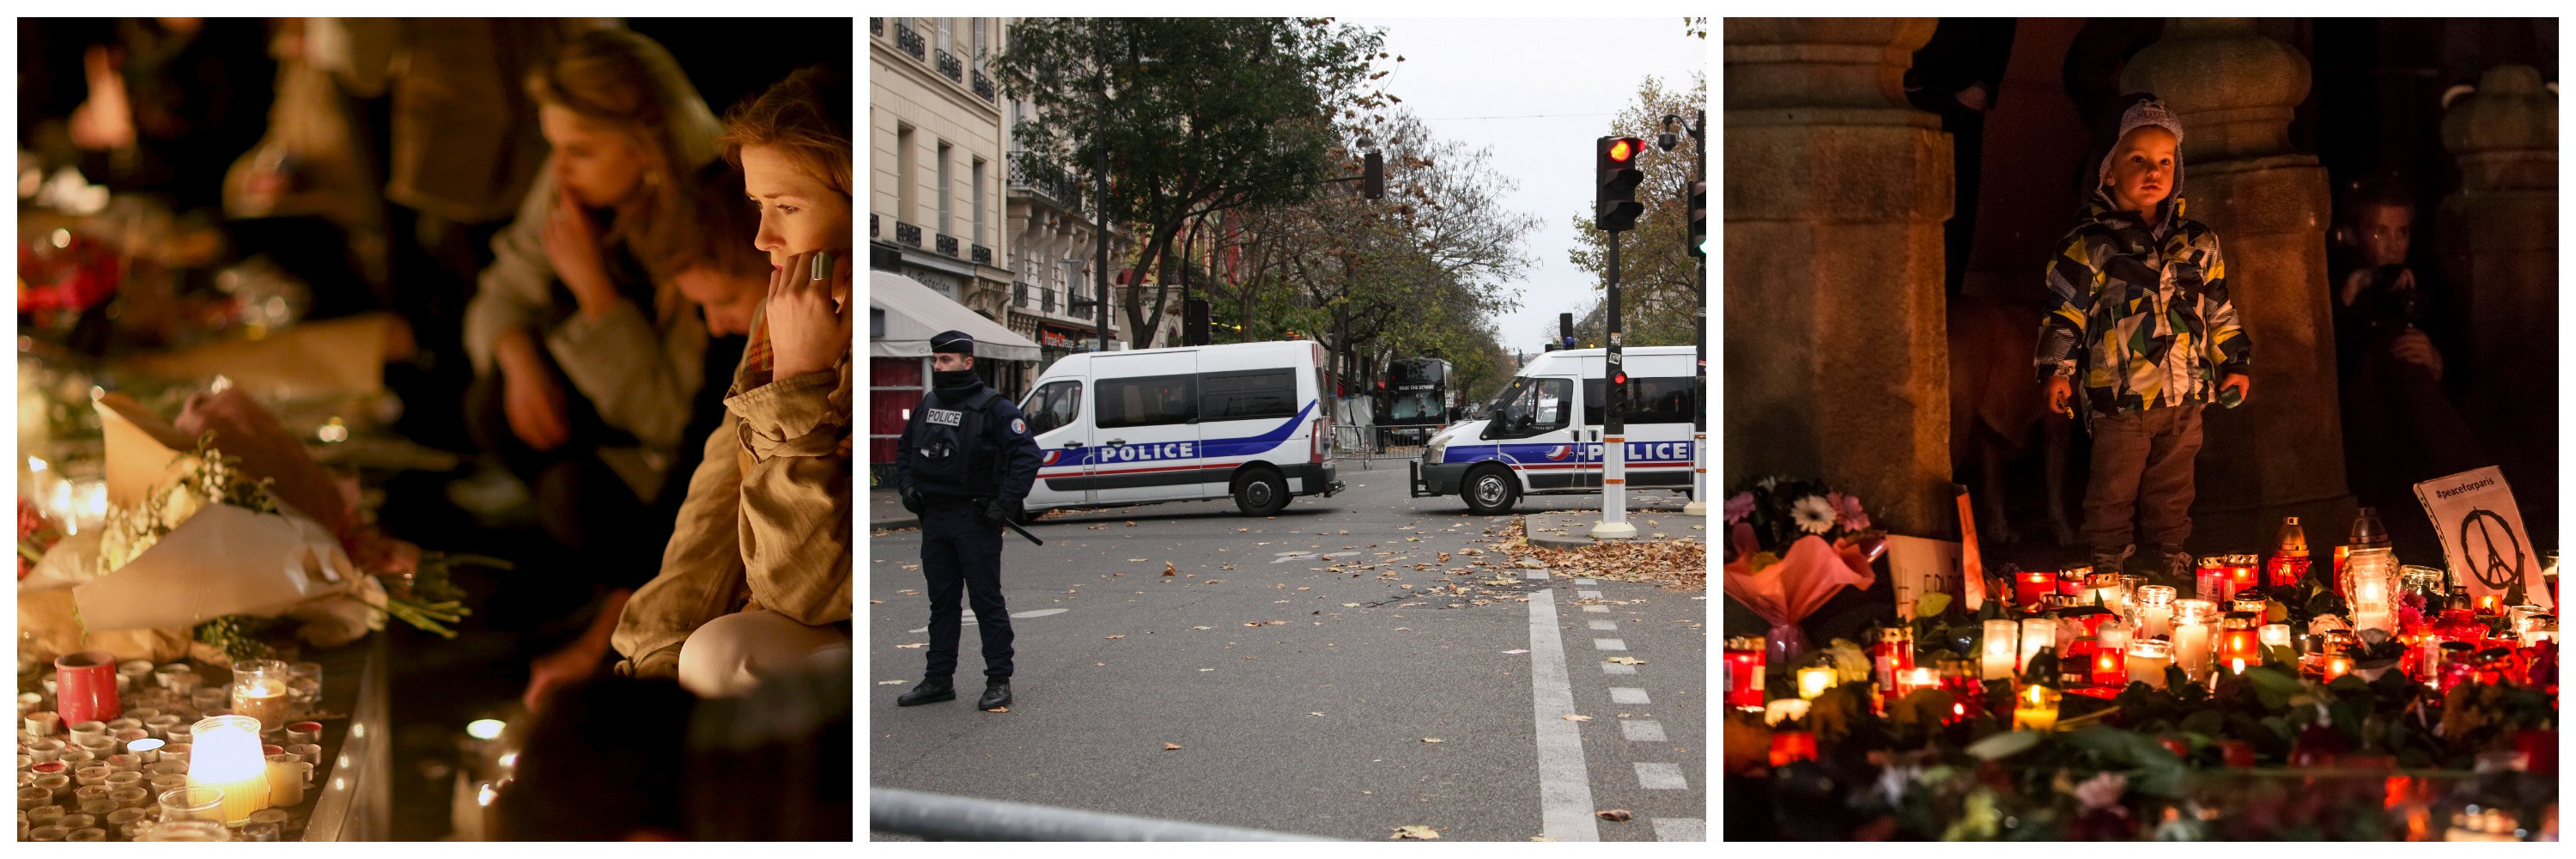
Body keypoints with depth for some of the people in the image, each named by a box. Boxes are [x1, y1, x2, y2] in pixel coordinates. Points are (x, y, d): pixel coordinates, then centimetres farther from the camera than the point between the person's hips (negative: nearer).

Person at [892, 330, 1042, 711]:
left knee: (987, 601, -2)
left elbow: (1027, 454, -15)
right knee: (941, 601, 13)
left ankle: (999, 680, 5)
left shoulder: (993, 408, -10)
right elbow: (904, 447, 27)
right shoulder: (927, 407, 12)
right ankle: (938, 679, 21)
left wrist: (1005, 504, -18)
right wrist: (906, 484, 11)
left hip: (976, 521, -7)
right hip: (933, 518, 7)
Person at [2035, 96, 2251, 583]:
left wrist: (2234, 362, 17)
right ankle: (2109, 561, 17)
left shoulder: (2198, 243, 9)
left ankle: (2172, 555, 28)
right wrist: (2056, 370, -10)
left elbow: (2220, 310, 17)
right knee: (2114, 488, 4)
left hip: (2185, 396, 4)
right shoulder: (2088, 245, -5)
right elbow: (2064, 311, -5)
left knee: (2173, 487, 15)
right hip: (2119, 397, -4)